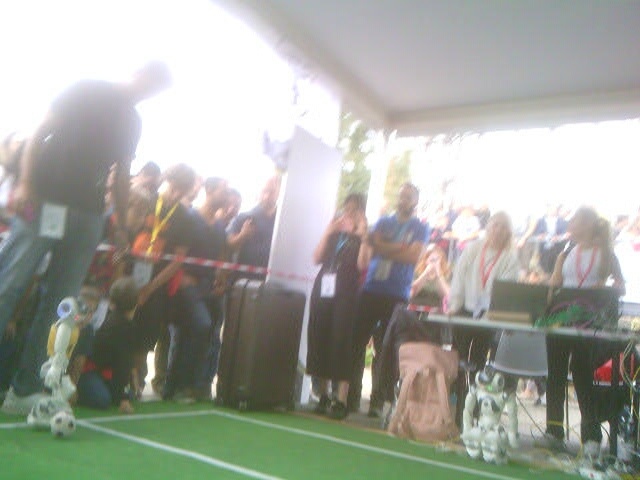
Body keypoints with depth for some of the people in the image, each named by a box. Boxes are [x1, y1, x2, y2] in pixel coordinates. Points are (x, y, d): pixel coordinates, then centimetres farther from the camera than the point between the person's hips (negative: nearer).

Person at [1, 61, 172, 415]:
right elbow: (40, 132, -3)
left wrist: (122, 226, 14)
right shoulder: (87, 90, 3)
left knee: (58, 303, 1)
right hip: (45, 200, -4)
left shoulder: (132, 121, 17)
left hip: (88, 215, 5)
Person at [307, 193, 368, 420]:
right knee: (319, 340, 4)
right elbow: (317, 258, 5)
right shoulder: (334, 230, 16)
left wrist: (363, 236, -14)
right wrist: (328, 232, -2)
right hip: (323, 289, 5)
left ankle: (340, 401, -5)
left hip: (345, 293, -4)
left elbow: (362, 265, -11)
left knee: (341, 342, -8)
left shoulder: (364, 235, 4)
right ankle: (323, 395, 14)